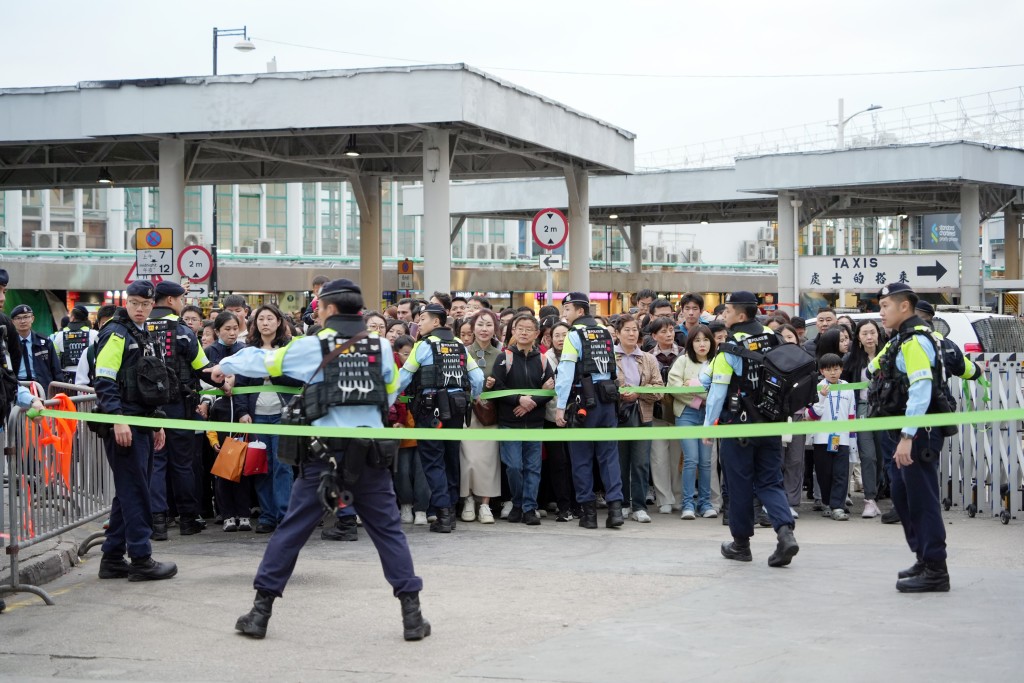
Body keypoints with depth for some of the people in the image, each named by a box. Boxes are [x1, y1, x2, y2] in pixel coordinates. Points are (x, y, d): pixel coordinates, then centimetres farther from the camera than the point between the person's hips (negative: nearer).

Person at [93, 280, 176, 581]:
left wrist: (157, 423, 21)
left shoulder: (148, 339, 19)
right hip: (122, 426, -9)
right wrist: (118, 420, -23)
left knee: (128, 493, 12)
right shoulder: (116, 334, -8)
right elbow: (104, 382, -15)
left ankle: (112, 559, 17)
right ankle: (141, 560, -4)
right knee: (134, 492, -7)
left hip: (143, 426, 9)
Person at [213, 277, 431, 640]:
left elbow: (261, 361, 10)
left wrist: (225, 365, 28)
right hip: (371, 451, 2)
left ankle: (261, 610, 10)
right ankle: (412, 614, 2)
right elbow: (390, 395, 18)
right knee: (388, 530, 8)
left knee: (292, 529, 7)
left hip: (326, 454, -2)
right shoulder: (381, 346, 6)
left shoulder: (312, 346, 0)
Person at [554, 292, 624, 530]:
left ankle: (588, 512, 4)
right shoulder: (605, 334, 12)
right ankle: (615, 507, -4)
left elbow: (566, 372, -12)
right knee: (609, 454, 5)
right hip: (608, 399, 5)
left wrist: (560, 407, -12)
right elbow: (612, 368, 15)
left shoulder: (575, 335, -6)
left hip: (585, 401, -5)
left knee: (582, 457, 3)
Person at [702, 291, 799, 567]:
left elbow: (717, 389, -11)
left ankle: (741, 543, 16)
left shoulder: (730, 347, -12)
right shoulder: (772, 340, 3)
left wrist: (708, 425, -3)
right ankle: (785, 532, -12)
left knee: (739, 483, 7)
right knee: (770, 482, 9)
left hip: (739, 423, -5)